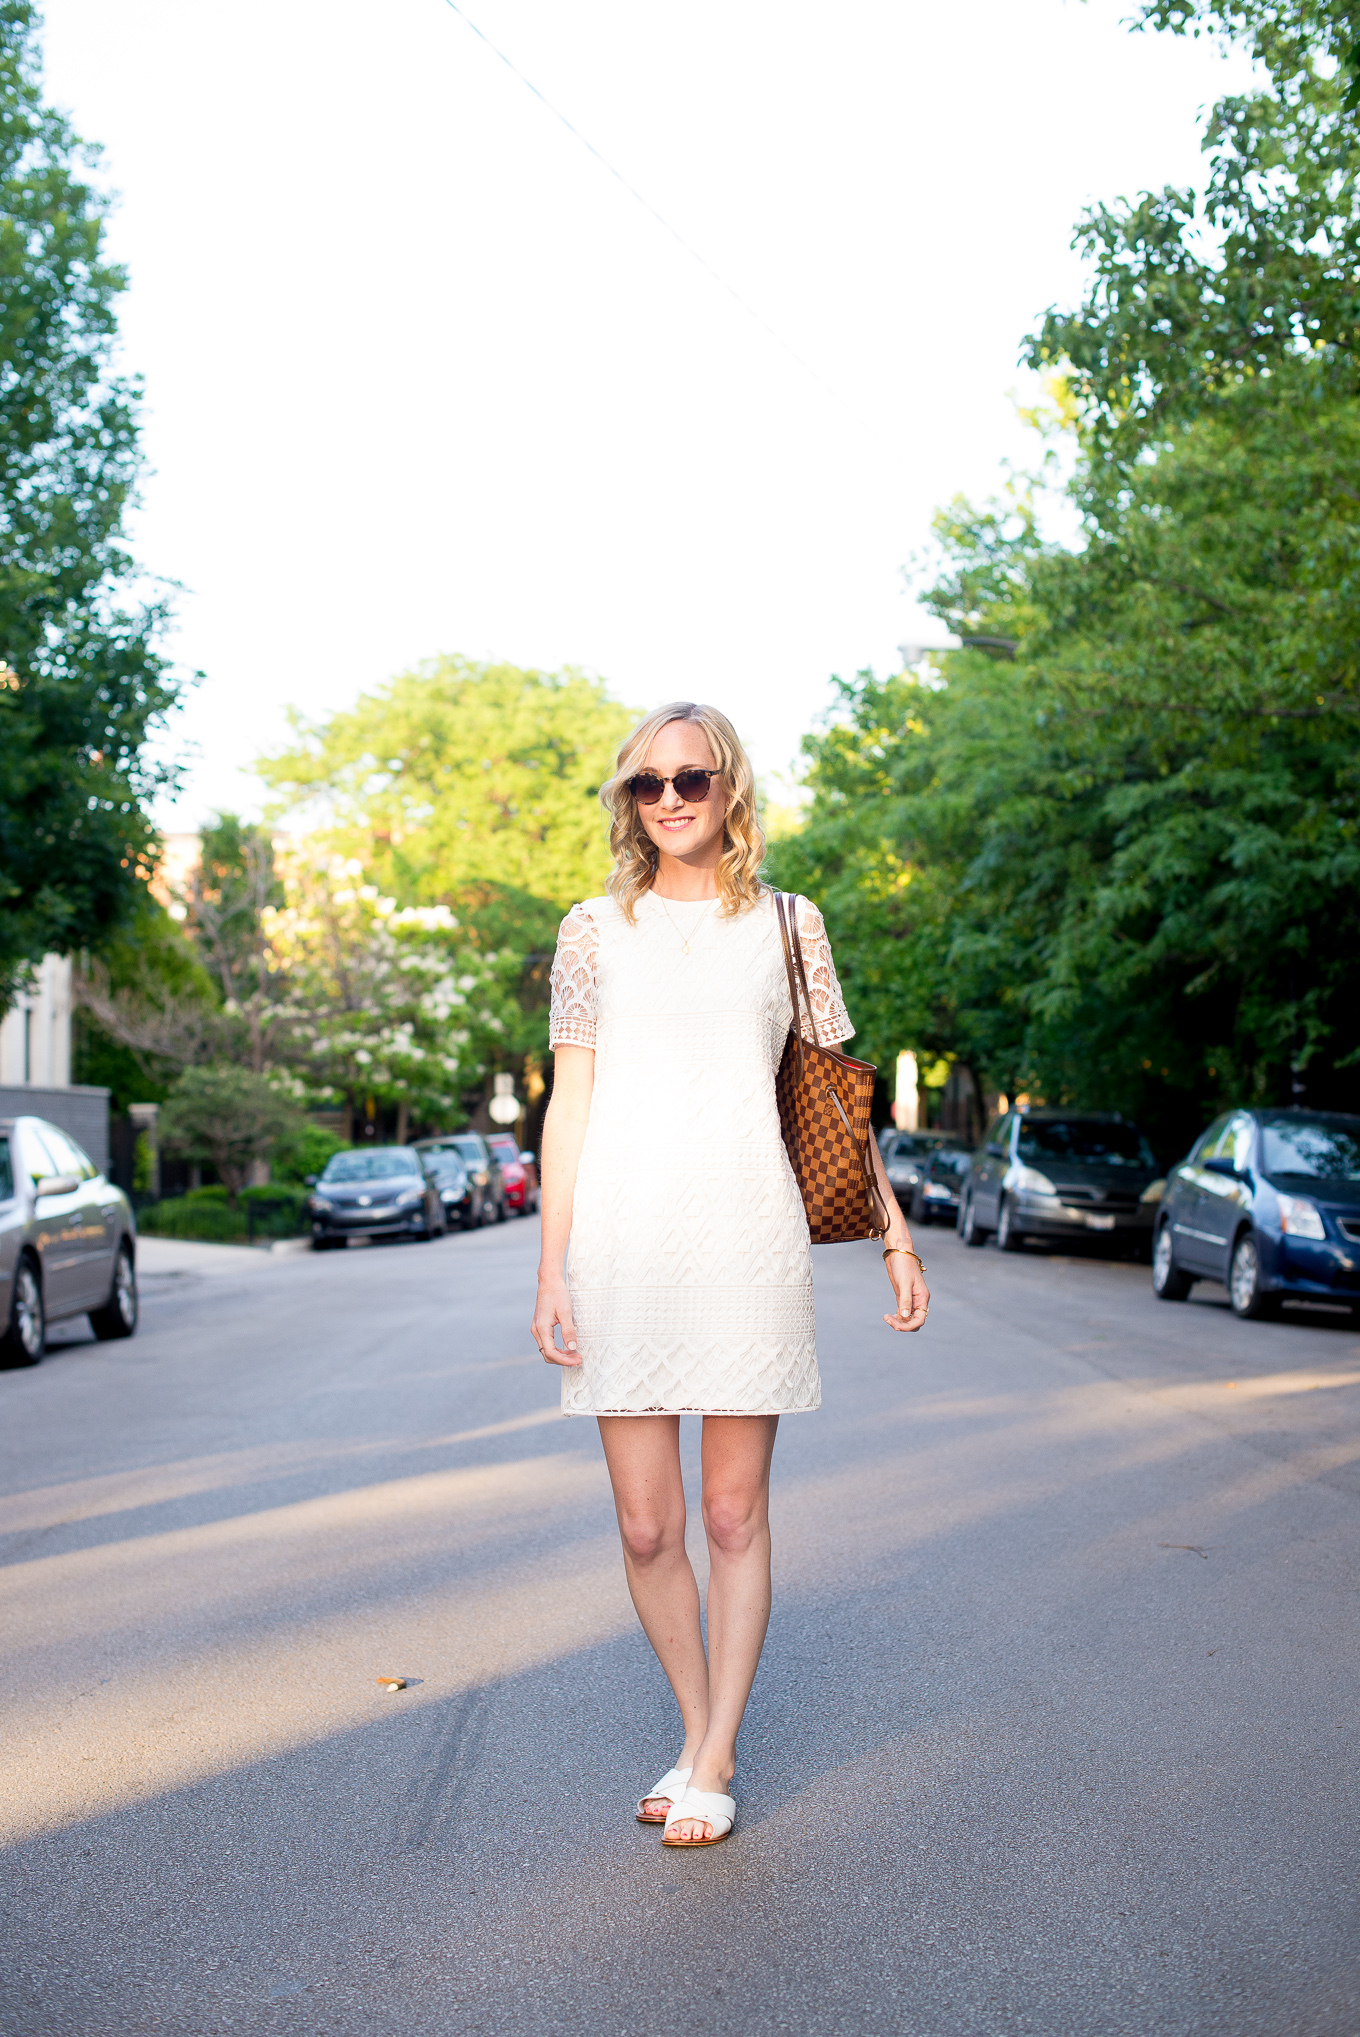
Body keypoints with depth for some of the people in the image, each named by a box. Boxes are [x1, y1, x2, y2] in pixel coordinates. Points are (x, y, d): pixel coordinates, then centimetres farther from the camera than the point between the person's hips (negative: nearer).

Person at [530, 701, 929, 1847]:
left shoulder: (788, 925, 8)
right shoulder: (594, 931, 8)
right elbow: (569, 1106, 7)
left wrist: (897, 1236, 8)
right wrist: (552, 1267, 1)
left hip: (747, 1238, 0)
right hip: (623, 1238, 1)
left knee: (736, 1517, 4)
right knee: (647, 1528, 2)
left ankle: (714, 1764, 16)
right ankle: (702, 1736, 23)